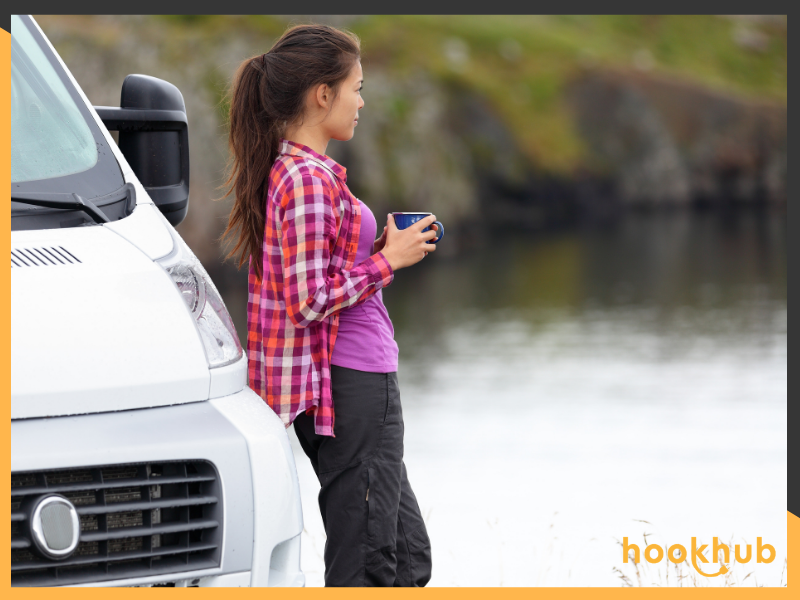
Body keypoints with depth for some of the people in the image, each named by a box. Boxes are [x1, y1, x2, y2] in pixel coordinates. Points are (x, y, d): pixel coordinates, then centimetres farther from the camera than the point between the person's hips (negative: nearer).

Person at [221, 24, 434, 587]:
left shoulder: (287, 171, 13)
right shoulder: (310, 180, -17)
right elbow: (311, 302, -22)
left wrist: (375, 250, 10)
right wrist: (387, 261, -12)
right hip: (351, 382, -10)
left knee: (409, 554, 16)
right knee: (365, 562, -3)